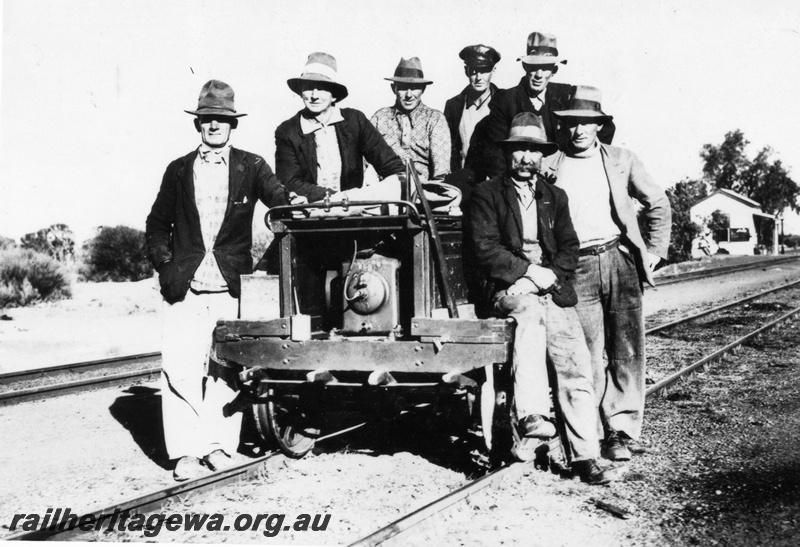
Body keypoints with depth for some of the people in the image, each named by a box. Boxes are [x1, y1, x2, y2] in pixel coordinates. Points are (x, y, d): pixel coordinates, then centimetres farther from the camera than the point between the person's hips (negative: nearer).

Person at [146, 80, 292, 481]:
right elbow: (157, 224, 17)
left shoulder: (251, 167, 8)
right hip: (184, 287, 1)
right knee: (179, 368, -6)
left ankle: (219, 444, 15)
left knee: (225, 368, 4)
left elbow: (280, 199, -4)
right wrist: (165, 264, 3)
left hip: (232, 285, -1)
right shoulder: (178, 170, 13)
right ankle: (186, 451, 1)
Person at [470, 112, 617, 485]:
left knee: (576, 364, -12)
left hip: (553, 288, 4)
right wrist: (528, 271, -12)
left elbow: (570, 247, 15)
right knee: (530, 308, -38)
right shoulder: (487, 194, 10)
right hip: (509, 288, -4)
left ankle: (585, 457, -9)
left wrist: (552, 273, -5)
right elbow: (485, 248, -2)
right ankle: (531, 419, -45)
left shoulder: (555, 197, 23)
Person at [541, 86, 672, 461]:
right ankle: (611, 430, 10)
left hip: (619, 259, 0)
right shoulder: (549, 167, 8)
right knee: (587, 354, 0)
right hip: (576, 268, 0)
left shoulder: (621, 161, 11)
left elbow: (658, 204, 17)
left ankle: (624, 431, 4)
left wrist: (655, 250, 9)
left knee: (626, 350, -3)